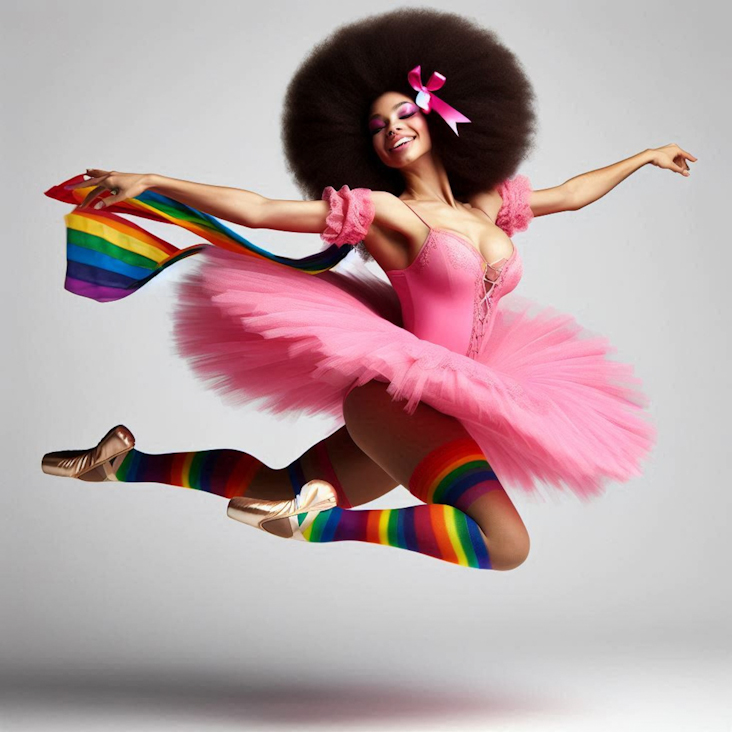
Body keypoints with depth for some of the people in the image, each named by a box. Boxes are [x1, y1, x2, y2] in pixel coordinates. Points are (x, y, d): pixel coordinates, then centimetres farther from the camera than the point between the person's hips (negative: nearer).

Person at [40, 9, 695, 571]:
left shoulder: (491, 205, 14)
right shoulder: (384, 212, -4)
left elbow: (571, 195, 31)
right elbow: (255, 210, -7)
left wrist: (645, 156, 40)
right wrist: (150, 183, -13)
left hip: (462, 399, 7)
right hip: (400, 389, -7)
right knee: (504, 543, -25)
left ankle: (128, 462, 19)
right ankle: (317, 522, -20)